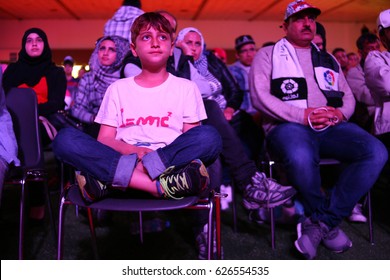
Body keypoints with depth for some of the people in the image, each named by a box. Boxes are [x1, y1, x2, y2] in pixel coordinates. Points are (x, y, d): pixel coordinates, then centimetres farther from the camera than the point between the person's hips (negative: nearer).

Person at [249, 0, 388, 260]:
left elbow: (348, 96, 24)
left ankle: (320, 223, -15)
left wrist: (340, 114, -3)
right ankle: (329, 221, -9)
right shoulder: (268, 55, 12)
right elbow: (259, 95, -4)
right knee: (301, 158, -40)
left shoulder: (328, 59, 28)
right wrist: (303, 116, -13)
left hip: (331, 127, 5)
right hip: (288, 125, -5)